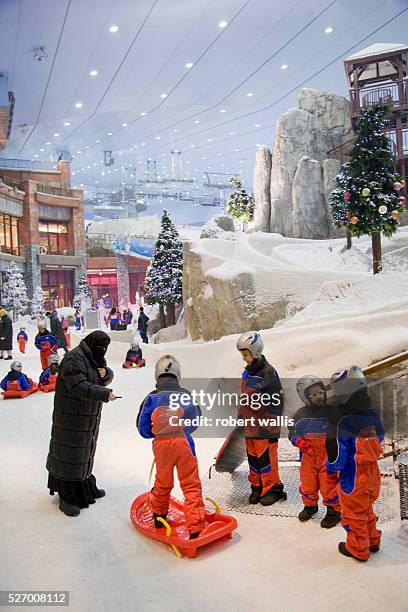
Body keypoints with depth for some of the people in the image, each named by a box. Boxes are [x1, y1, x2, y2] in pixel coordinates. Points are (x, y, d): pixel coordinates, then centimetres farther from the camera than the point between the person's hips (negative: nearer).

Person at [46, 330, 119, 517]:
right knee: (70, 453, -2)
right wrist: (105, 394, -30)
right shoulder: (73, 359, -20)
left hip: (90, 416, 9)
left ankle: (85, 486, 35)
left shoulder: (96, 358, 9)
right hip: (71, 417, -9)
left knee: (86, 450, 20)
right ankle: (67, 497, 8)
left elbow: (107, 377, 16)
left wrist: (106, 373, -8)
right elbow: (78, 386, -29)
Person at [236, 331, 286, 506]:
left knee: (266, 458, 0)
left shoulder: (268, 372, -15)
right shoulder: (247, 372, 11)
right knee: (253, 458, 13)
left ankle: (272, 488, 16)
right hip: (250, 424, 8)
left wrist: (273, 425, -14)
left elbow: (277, 400, -14)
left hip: (265, 426, -7)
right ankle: (257, 487, 27)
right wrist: (240, 416, 22)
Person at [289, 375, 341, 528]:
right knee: (307, 484, 15)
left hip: (328, 456, -3)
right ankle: (310, 506, 42)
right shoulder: (300, 415, -3)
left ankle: (334, 511, 27)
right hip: (308, 456, 3)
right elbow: (292, 431, 8)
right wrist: (297, 441, -11)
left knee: (329, 484, 3)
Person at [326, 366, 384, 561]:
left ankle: (358, 549, 32)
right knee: (367, 510, 28)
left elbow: (337, 455, -21)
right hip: (373, 476, 7)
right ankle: (372, 541, 45)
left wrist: (331, 470, -1)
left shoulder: (343, 423, -29)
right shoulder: (374, 417, -8)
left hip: (353, 481, -7)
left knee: (354, 515, 15)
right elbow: (378, 444, 7)